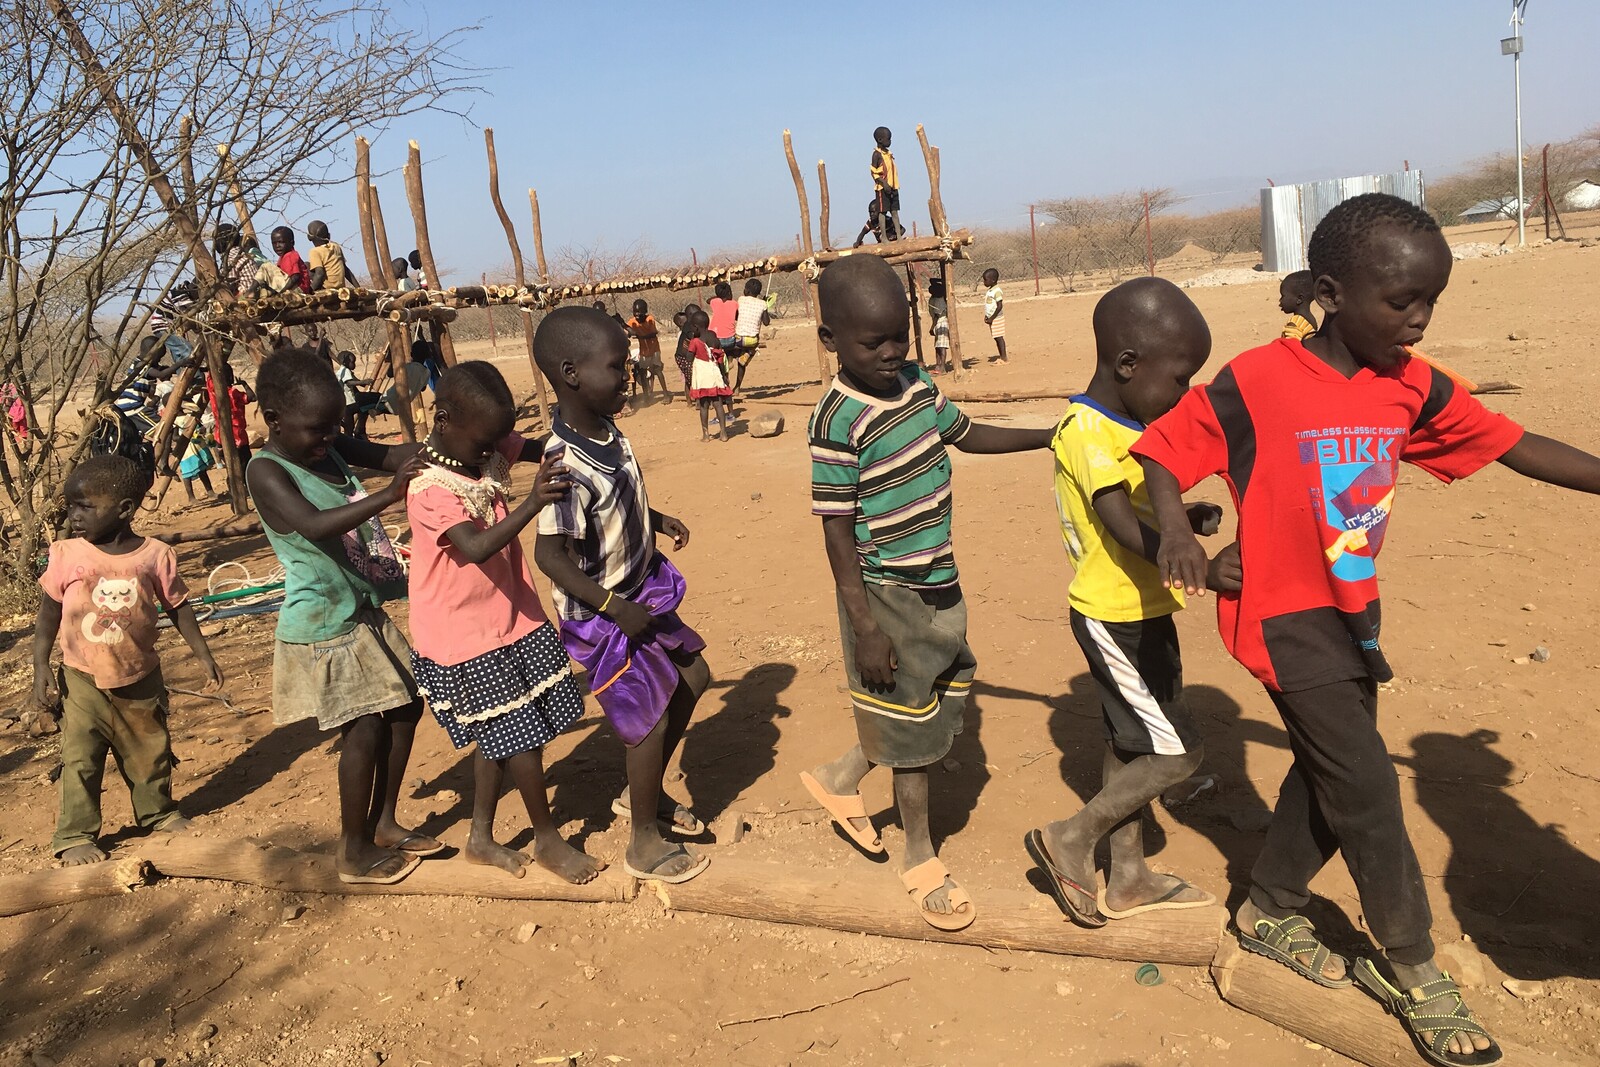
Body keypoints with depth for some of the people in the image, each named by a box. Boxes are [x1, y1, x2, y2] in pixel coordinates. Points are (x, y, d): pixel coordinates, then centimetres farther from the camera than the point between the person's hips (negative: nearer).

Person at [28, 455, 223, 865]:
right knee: (80, 760, 2)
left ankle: (158, 811, 36)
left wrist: (204, 656, 2)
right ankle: (74, 835, 17)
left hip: (140, 678, 1)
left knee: (150, 752, 15)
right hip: (82, 681, -1)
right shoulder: (67, 555, -10)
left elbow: (178, 608, 1)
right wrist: (40, 670, -6)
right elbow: (48, 614, -2)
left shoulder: (155, 555, -10)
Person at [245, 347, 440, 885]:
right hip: (322, 627, -8)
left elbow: (390, 454, 7)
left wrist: (414, 457, -15)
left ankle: (383, 823, 28)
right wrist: (387, 495, -43)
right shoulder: (266, 471, -18)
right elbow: (314, 525, -34)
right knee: (365, 727, -6)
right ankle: (354, 852, 12)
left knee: (406, 705, 13)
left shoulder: (329, 447, 4)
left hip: (365, 613, 9)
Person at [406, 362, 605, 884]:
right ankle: (547, 838, 21)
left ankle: (481, 837, 34)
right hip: (465, 637, -8)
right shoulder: (429, 490, -24)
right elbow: (477, 547, -39)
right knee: (522, 737, 0)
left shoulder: (487, 448, 0)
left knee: (504, 736, 16)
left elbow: (539, 448, 12)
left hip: (513, 618, 8)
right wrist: (532, 502, -52)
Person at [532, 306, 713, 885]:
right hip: (602, 616, -9)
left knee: (692, 676, 20)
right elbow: (550, 554, -30)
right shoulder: (567, 467, -31)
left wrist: (657, 520, 5)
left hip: (642, 592, 9)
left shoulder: (608, 433, -3)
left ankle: (642, 792, 38)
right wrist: (616, 608, -28)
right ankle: (645, 845, 25)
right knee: (650, 719, 2)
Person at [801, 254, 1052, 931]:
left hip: (937, 582, 8)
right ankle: (920, 858, 28)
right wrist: (863, 628, -20)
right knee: (912, 725, 6)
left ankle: (841, 778, 40)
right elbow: (837, 529, -20)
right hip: (888, 594, -8)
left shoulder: (915, 382, 1)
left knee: (942, 700, 20)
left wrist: (1052, 436, 14)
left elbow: (966, 434, 20)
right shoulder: (839, 420, -21)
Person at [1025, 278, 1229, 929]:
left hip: (1140, 612, 10)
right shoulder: (1090, 431, -22)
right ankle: (1070, 840, 10)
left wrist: (1187, 518, -1)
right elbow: (1122, 523, -33)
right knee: (1177, 752, -4)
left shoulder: (1124, 426, 9)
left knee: (1130, 745, 17)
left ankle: (1127, 878, 31)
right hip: (1115, 618, -10)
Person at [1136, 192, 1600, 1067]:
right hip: (1284, 614, -7)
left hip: (1355, 609, 7)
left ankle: (1270, 912, 38)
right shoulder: (1255, 383, -18)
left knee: (1330, 773, 17)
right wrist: (1175, 533, -30)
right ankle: (1413, 969, 15)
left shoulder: (1412, 388, -1)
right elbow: (1165, 449, -14)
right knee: (1365, 784, -3)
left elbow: (1513, 445, 4)